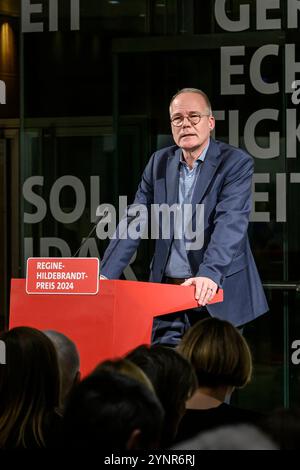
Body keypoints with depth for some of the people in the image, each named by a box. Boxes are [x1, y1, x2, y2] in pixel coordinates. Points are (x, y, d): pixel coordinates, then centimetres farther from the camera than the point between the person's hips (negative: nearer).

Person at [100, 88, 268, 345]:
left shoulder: (236, 163, -6)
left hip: (215, 294, -4)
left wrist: (209, 274, -34)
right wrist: (106, 275, -4)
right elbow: (133, 222, 8)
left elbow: (231, 223, -19)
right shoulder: (160, 162, 9)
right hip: (166, 292, 4)